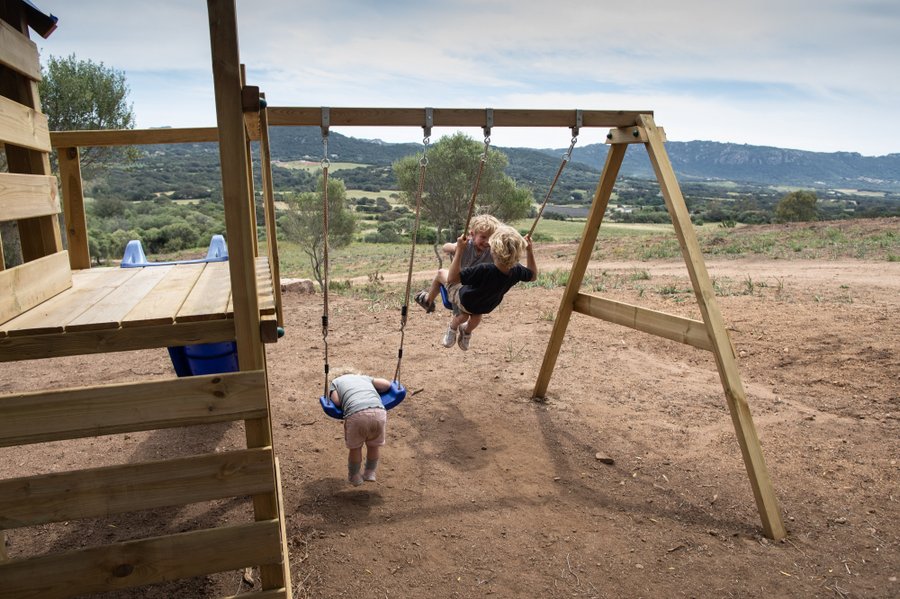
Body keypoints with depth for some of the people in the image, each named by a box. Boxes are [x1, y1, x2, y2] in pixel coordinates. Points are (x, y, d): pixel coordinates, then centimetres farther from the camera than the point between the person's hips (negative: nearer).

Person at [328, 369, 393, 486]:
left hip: (356, 414, -2)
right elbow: (387, 384, 27)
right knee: (374, 445, 27)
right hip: (379, 412, 2)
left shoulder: (335, 382, 30)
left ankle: (354, 477, 41)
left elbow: (337, 402, 13)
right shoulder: (364, 377, 36)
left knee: (355, 447, 24)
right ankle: (370, 473, 43)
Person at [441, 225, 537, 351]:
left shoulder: (483, 270, -48)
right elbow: (533, 275, -6)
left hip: (466, 301, -4)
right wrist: (529, 249, -9)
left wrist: (459, 250, -44)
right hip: (486, 307, 5)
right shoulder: (516, 272, -31)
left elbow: (451, 278, -44)